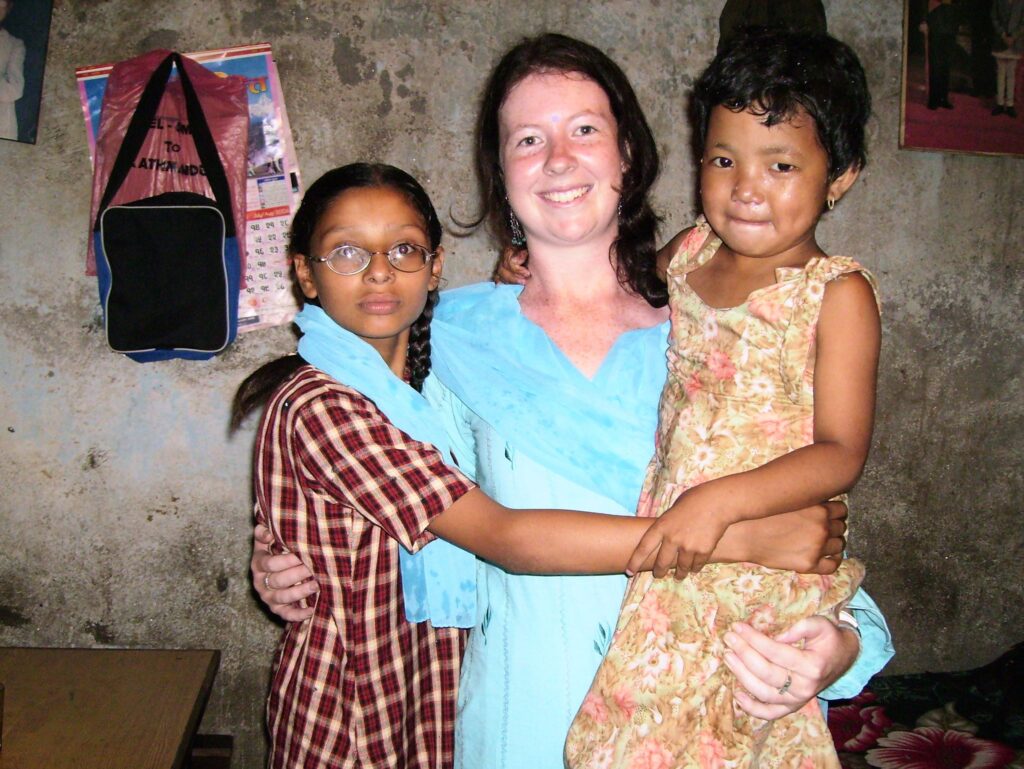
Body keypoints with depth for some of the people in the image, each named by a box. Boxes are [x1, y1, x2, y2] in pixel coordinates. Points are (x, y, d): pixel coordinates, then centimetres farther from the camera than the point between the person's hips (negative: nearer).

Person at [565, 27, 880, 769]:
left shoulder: (838, 293, -11)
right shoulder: (690, 250, 4)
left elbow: (842, 454, -16)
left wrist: (722, 500, -28)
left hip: (770, 560, -5)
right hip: (670, 546, 5)